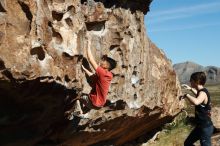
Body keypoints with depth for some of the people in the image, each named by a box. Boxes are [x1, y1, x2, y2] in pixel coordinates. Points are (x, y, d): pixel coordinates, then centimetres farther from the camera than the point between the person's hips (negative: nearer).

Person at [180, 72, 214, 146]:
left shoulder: (203, 93, -24)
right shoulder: (202, 91, 5)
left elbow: (196, 102, -48)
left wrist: (187, 95, -31)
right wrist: (191, 89, 30)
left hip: (205, 127, -10)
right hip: (200, 126, 10)